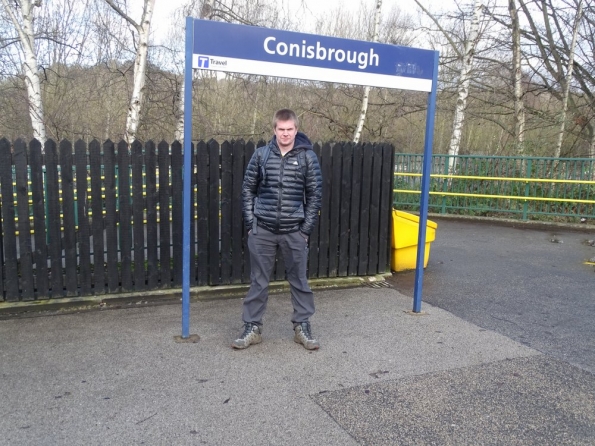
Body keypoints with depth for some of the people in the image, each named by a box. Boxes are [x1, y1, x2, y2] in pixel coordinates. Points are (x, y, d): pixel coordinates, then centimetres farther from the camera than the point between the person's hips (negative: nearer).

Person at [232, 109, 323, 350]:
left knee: (299, 280, 9)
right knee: (258, 281, 8)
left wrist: (306, 229, -4)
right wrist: (250, 224, 0)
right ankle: (252, 327, 20)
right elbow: (248, 190, 6)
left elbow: (315, 195, 0)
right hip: (263, 230, 1)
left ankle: (302, 327, 22)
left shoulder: (308, 157, -2)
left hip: (294, 231, -1)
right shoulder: (261, 154, 1)